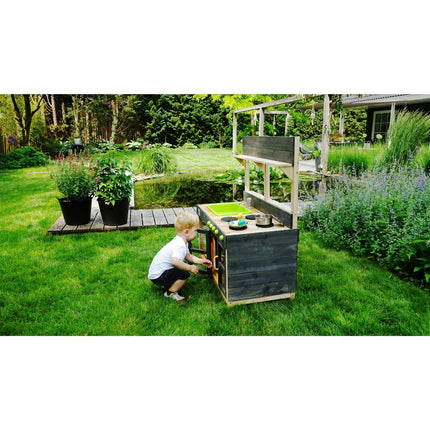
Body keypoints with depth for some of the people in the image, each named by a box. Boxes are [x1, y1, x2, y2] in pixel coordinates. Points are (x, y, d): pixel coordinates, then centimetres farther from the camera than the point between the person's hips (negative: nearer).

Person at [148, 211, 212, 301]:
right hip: (157, 276, -10)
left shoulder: (182, 241, 6)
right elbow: (175, 261, -43)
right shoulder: (180, 245, -28)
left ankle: (167, 284, 20)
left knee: (184, 266, 18)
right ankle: (170, 293, -5)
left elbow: (188, 256, 15)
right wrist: (190, 268, -31)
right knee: (184, 274, -23)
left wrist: (201, 261, 5)